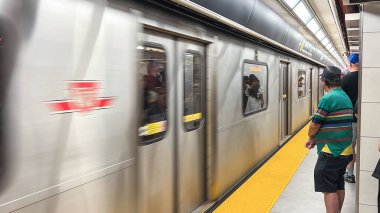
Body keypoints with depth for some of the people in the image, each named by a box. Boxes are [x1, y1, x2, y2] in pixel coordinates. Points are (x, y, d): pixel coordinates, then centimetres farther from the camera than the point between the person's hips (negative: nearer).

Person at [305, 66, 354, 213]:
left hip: (332, 151, -9)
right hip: (345, 150, 9)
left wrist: (311, 136, 8)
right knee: (339, 185, 19)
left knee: (329, 189, -2)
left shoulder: (328, 99, -18)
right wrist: (316, 139, 15)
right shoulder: (345, 97, 12)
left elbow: (315, 124, -14)